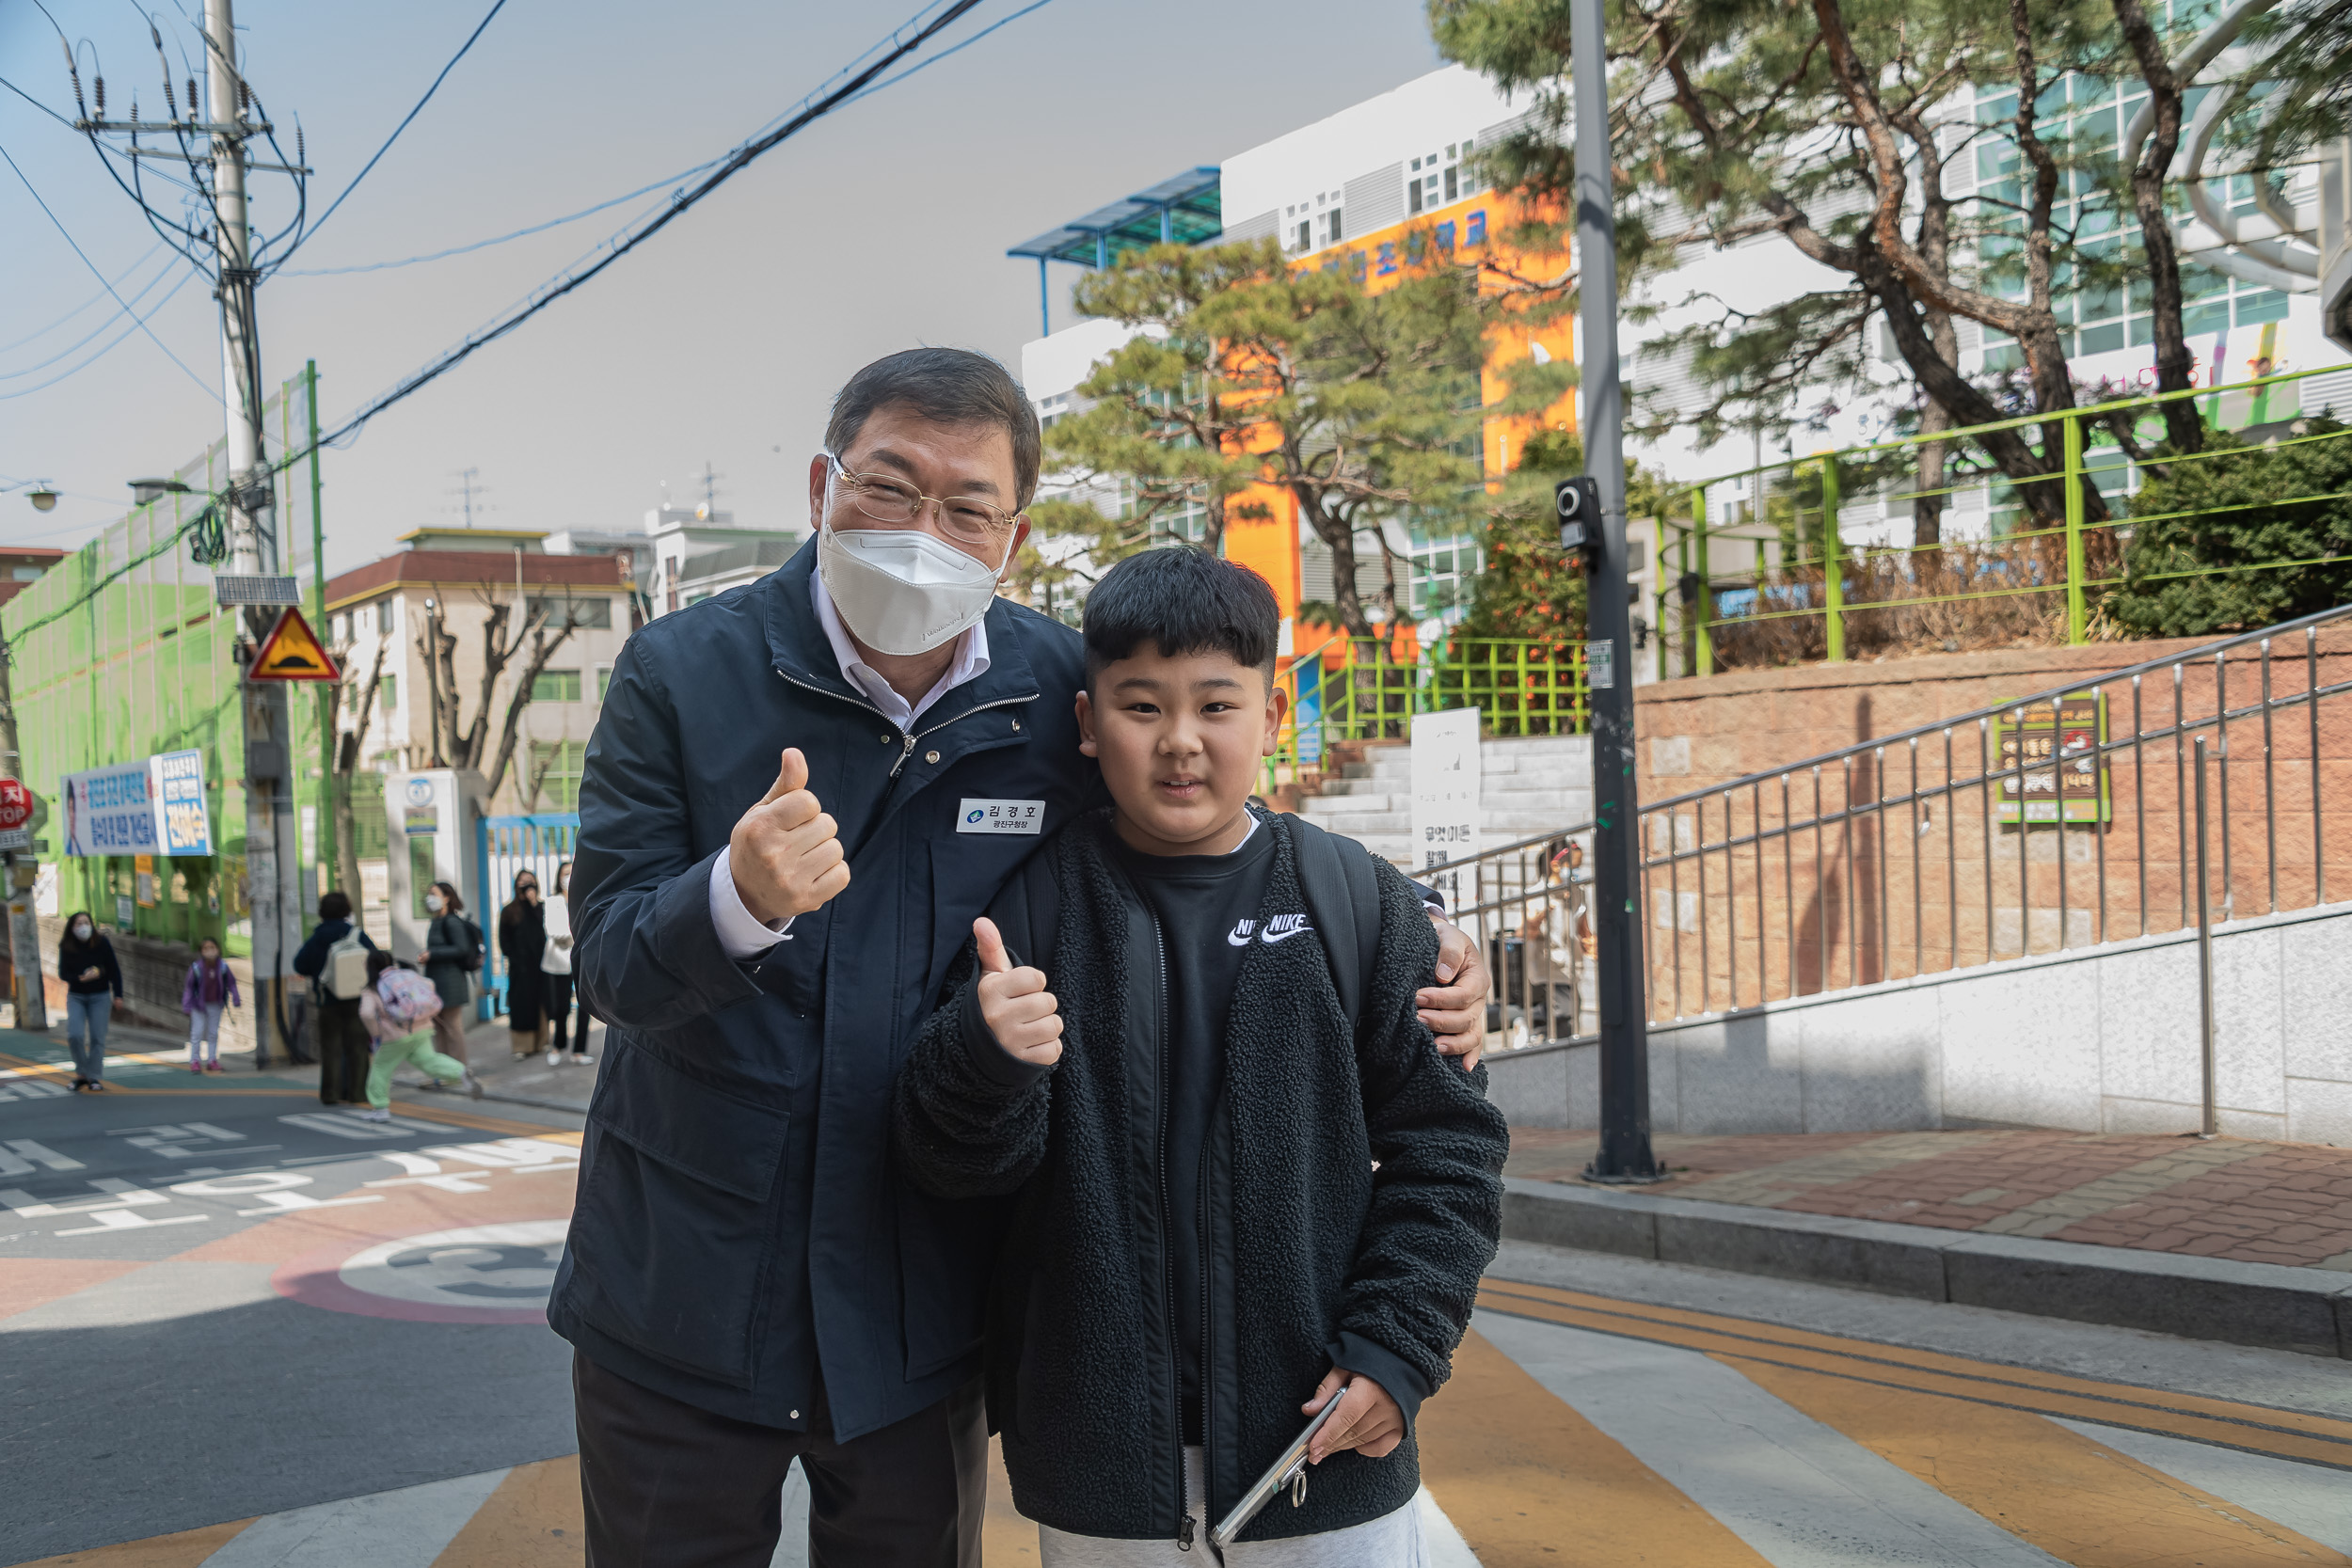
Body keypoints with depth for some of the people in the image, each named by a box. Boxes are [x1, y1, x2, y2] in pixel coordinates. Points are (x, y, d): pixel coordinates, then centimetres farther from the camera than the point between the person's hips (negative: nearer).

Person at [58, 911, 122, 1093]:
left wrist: (118, 994, -7)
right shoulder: (66, 947, -4)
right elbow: (63, 973, -1)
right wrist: (81, 978, -20)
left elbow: (114, 970, -3)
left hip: (100, 997, -1)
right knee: (75, 1035, -12)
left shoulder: (102, 943, -7)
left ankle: (95, 1078, 6)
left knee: (97, 1038, -2)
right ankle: (82, 1072, 7)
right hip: (76, 997, 1)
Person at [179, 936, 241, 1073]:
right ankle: (194, 1060, 6)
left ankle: (212, 1060, 16)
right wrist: (186, 1004, -10)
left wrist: (236, 999, 2)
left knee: (213, 1033, 9)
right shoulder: (196, 968, -15)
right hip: (199, 1004, -2)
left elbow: (231, 983, 3)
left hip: (216, 1004, 2)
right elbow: (188, 986, -8)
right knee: (197, 1032, -2)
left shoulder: (223, 966, -8)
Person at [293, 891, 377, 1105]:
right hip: (357, 1000, 0)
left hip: (328, 1002, 0)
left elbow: (300, 966, 0)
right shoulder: (357, 935, -5)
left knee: (331, 1047, 6)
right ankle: (357, 1092, 3)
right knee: (357, 1046, 5)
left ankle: (331, 1093, 4)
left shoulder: (316, 939, -5)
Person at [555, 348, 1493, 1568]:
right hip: (678, 1305, -1)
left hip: (919, 1316, 1)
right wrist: (737, 901, -37)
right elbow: (606, 966, -14)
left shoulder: (1065, 694, -5)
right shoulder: (679, 674, -9)